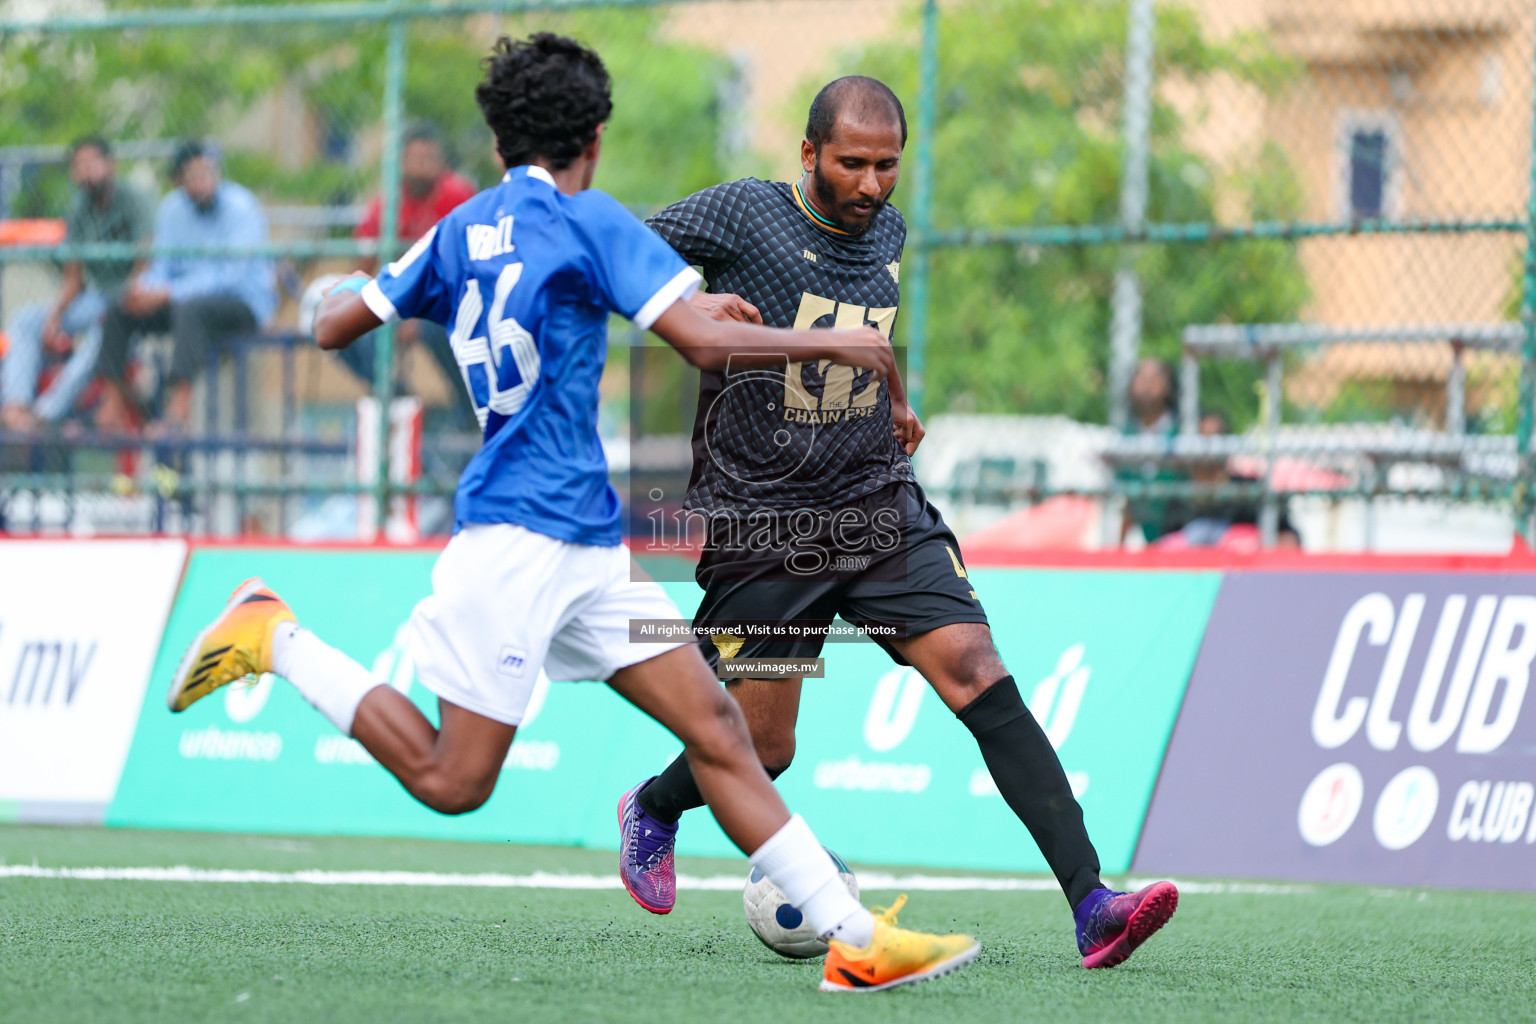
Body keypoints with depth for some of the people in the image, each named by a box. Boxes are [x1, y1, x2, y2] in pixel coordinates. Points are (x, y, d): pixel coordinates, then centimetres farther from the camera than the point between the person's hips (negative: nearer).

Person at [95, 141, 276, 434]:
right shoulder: (171, 209, 5)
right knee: (118, 311, -10)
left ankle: (179, 407, -47)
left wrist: (168, 292, -28)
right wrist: (145, 288, -18)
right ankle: (113, 407, -13)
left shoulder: (241, 208, -14)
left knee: (188, 308, -38)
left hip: (245, 302, -7)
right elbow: (162, 267, 8)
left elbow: (231, 273, -22)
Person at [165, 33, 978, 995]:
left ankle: (854, 937, -6)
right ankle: (276, 639, 7)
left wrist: (342, 294, 38)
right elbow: (704, 343, -18)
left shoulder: (461, 231, 12)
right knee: (452, 783, -4)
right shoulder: (589, 221, -9)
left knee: (718, 726, 0)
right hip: (520, 533, -9)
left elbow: (335, 326, 16)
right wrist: (830, 341, -7)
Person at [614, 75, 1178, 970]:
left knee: (979, 675, -15)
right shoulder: (744, 214, -9)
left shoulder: (889, 233, 9)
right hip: (763, 531, -4)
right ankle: (651, 814, 40)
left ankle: (1092, 905, -24)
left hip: (882, 512, 4)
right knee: (761, 752, 3)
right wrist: (688, 302, -22)